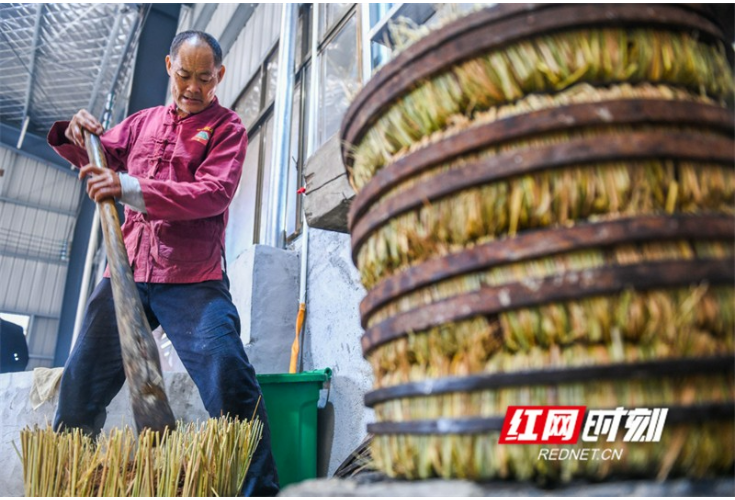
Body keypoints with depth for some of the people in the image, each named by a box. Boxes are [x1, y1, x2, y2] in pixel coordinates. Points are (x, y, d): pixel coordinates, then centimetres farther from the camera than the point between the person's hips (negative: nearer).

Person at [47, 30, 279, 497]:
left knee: (227, 373, -20)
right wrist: (76, 135, 6)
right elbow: (98, 158, 29)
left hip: (192, 277, -5)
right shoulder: (144, 121, 21)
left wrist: (130, 188, -20)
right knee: (82, 383, 12)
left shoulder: (226, 126, 4)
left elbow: (214, 193, -12)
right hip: (128, 270, 6)